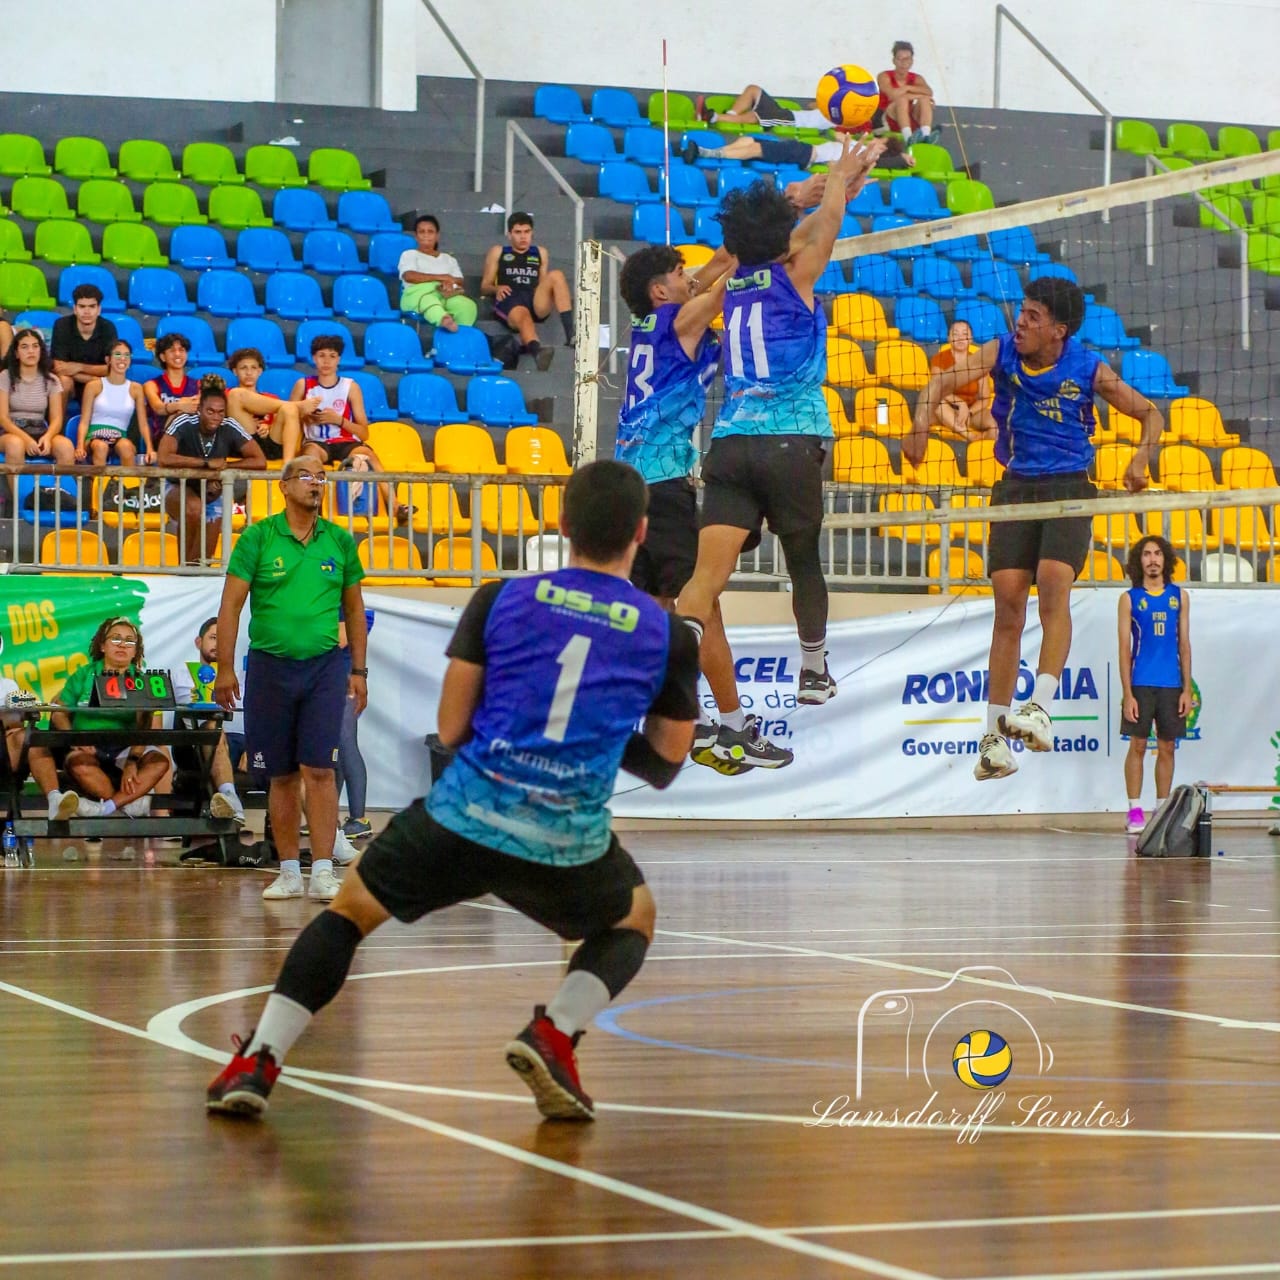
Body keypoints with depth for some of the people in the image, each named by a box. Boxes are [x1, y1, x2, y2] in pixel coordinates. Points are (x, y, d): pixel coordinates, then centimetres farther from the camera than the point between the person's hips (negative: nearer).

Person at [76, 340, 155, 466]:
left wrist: (150, 449, -10)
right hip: (95, 436, -1)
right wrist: (80, 446, -15)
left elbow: (143, 424, 9)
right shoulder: (94, 386, 8)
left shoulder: (135, 389, 12)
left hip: (120, 437, 1)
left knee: (125, 446, -36)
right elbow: (84, 421, 4)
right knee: (101, 446, -37)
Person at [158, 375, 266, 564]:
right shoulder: (184, 423, -22)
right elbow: (164, 458, -35)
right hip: (180, 490, -3)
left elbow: (260, 461, -16)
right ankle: (185, 565, -19)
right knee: (193, 508, -38)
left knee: (205, 559, 2)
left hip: (212, 496, 3)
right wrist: (207, 463, -32)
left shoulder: (229, 428, -15)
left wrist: (224, 466, -24)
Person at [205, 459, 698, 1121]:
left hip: (466, 812, 1)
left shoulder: (499, 601, 5)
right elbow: (663, 766, 12)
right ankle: (554, 1034, 4)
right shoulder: (669, 636, 5)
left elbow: (451, 728, 6)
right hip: (567, 841, 0)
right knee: (634, 919, 30)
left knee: (350, 910, 23)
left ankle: (257, 1062, 8)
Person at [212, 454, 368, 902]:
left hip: (325, 666, 0)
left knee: (318, 769, -9)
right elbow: (231, 604, -1)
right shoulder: (258, 537, -1)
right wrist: (225, 669, -5)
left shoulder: (340, 541, 6)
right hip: (269, 665, 0)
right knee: (281, 776, 6)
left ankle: (323, 872, -9)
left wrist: (358, 670, 11)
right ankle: (289, 872, 15)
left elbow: (354, 608, 15)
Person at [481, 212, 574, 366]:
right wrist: (496, 289, -6)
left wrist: (562, 294, 6)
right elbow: (485, 286, 18)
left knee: (556, 275, -27)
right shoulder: (497, 252, 22)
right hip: (510, 300, -3)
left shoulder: (540, 253, 29)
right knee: (523, 315, -40)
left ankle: (570, 335, -39)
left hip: (537, 302, 3)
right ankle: (537, 352, -73)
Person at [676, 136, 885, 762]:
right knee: (805, 563, 18)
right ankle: (813, 670, 34)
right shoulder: (794, 277, 2)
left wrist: (843, 186, 44)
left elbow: (789, 238, 33)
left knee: (708, 575, -10)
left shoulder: (736, 284, 16)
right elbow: (825, 226, 20)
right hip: (791, 440, -3)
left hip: (730, 443, 3)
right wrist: (840, 176, 38)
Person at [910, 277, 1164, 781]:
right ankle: (995, 735, 1)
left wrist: (1141, 457, -18)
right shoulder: (1001, 352, -1)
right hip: (1015, 485, 2)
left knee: (1053, 580, -26)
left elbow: (1150, 413, 1)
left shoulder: (1088, 369, -6)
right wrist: (920, 427, -24)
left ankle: (1040, 707, -31)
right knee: (1008, 599, -3)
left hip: (1069, 486, -2)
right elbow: (943, 381, -5)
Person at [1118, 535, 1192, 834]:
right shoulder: (1129, 598, 3)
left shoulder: (1180, 596, 9)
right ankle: (1135, 811, 1)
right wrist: (1127, 693, -7)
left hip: (1172, 685, 2)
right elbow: (1125, 648, 0)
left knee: (1167, 748, 5)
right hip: (1140, 683, -2)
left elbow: (1184, 644, 10)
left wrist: (1187, 689, 3)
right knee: (1138, 746, -3)